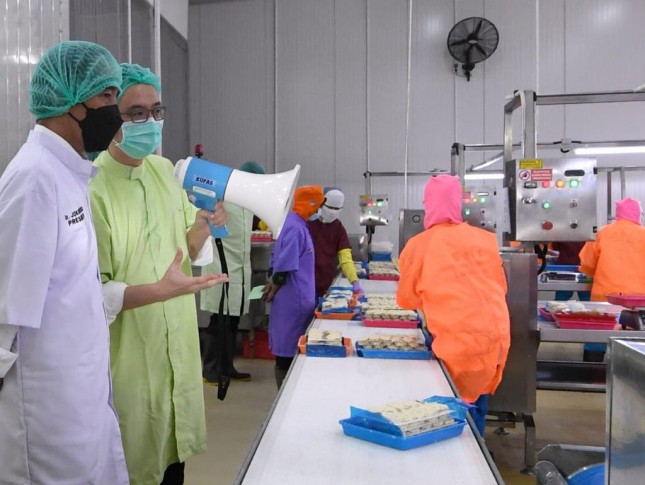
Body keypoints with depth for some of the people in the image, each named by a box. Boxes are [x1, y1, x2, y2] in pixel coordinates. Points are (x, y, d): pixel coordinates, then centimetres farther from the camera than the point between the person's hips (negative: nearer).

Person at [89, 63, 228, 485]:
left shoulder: (166, 170, 2)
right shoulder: (91, 188, -18)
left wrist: (203, 226, -12)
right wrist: (162, 290, -29)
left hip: (178, 349, 6)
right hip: (128, 359, -6)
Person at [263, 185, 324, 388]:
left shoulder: (292, 222, 11)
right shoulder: (295, 227, -20)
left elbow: (278, 257, 18)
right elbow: (285, 265, -24)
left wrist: (272, 280, 13)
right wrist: (274, 287, -11)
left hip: (296, 298, 10)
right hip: (294, 299, -10)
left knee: (287, 349, 17)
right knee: (288, 354, 2)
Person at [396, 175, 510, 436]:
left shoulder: (418, 245, -4)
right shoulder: (485, 239, 4)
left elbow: (406, 299, 10)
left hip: (458, 338, -4)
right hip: (496, 333, 5)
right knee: (476, 401, 18)